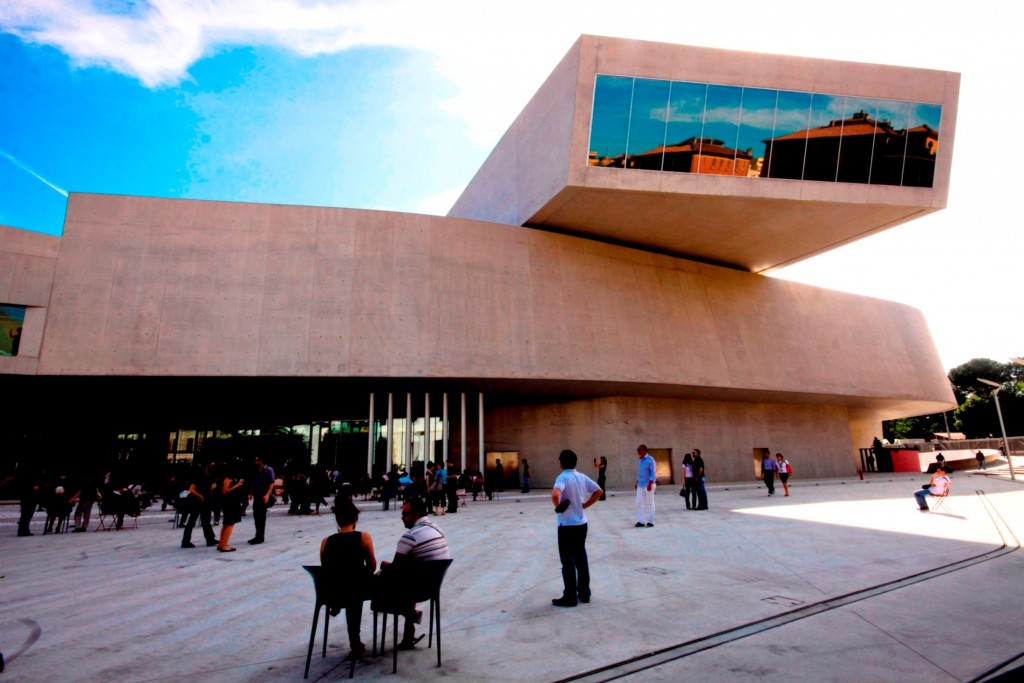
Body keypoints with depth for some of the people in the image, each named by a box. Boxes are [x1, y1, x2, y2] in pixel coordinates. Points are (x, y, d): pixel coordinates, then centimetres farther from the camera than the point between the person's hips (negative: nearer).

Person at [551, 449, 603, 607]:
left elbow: (555, 495, -35)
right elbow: (599, 491, 10)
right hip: (582, 523, 7)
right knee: (581, 558, 16)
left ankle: (570, 597, 9)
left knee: (568, 561, 3)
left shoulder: (563, 477, -17)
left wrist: (558, 507, -16)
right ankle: (584, 593, 23)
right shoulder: (582, 477, 4)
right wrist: (585, 505, 10)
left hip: (567, 525, -7)